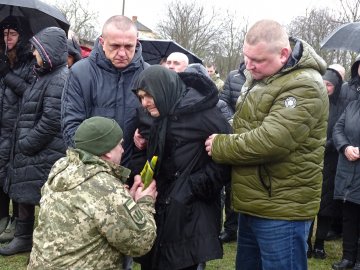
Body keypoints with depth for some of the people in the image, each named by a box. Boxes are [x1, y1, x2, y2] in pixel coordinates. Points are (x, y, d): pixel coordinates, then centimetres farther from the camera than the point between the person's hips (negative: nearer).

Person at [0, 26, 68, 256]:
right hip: (31, 151, 10)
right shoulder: (46, 75, 15)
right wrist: (22, 144, 13)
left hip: (45, 155, -10)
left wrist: (26, 144, -14)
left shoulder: (59, 79, -17)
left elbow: (51, 121, -23)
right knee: (24, 194, 18)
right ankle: (24, 238, 33)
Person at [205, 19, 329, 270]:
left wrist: (219, 146, -15)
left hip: (282, 210, -9)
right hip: (253, 203, 9)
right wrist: (225, 133, 2)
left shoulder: (304, 86, -20)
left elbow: (270, 141, -28)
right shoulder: (258, 77, 11)